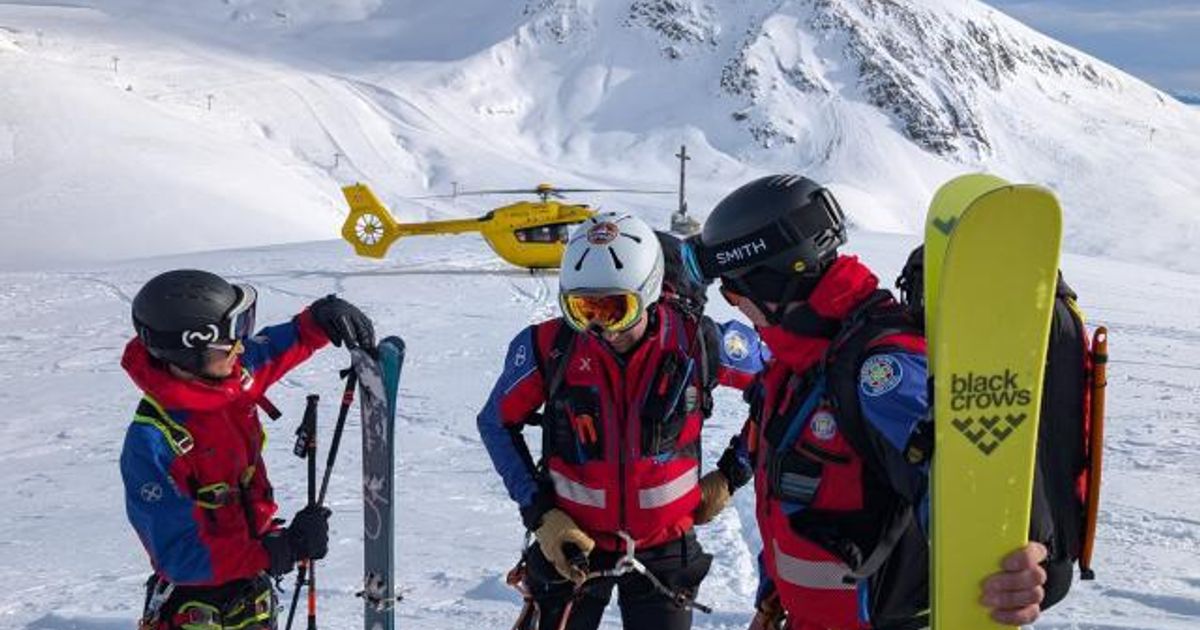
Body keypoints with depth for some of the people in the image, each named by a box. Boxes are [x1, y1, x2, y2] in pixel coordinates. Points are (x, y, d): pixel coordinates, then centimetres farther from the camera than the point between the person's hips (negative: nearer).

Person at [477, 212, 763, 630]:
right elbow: (497, 423, -1)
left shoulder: (696, 342, -17)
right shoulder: (549, 346, -16)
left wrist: (730, 474, 1)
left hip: (664, 545, 0)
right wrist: (539, 513, -8)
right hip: (571, 540, 0)